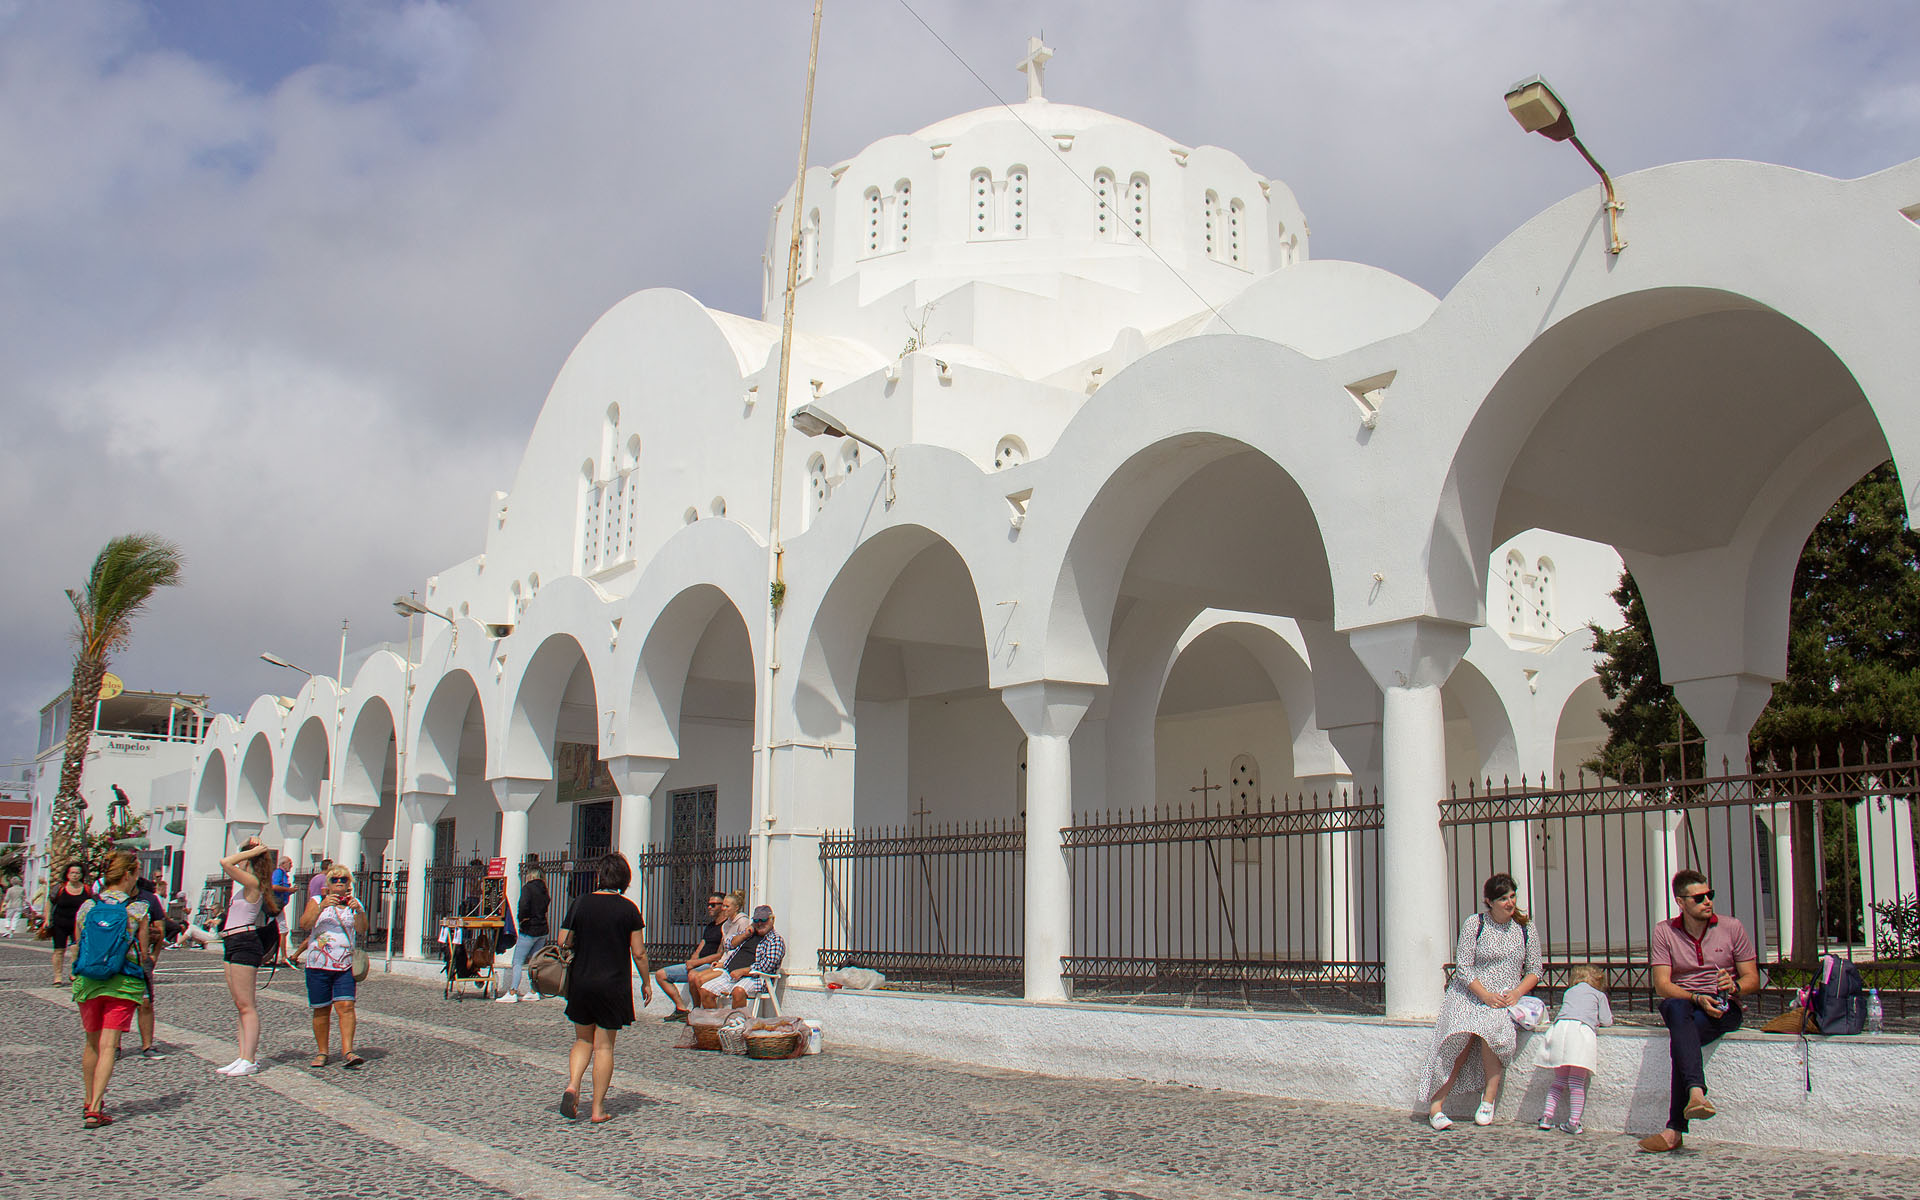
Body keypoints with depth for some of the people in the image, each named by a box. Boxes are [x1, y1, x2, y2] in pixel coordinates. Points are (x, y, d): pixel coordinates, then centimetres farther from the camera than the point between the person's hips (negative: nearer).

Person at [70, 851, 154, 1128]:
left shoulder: (87, 906, 1)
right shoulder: (138, 909, -7)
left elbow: (78, 949, 9)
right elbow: (143, 956, -3)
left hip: (88, 981, 4)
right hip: (123, 984, -3)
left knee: (92, 1043, 19)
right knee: (108, 1046, -3)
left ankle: (90, 1101, 31)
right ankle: (95, 1109, -12)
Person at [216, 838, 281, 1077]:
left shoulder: (252, 883, -12)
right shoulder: (246, 884, 15)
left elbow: (225, 862, -22)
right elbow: (228, 863, 32)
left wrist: (253, 851, -12)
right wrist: (255, 850, 20)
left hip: (245, 943, -10)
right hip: (234, 945, 10)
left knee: (246, 1006, -8)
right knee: (241, 1006, 10)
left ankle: (249, 1060, -7)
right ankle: (244, 1057, 13)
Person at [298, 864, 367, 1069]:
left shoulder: (354, 904, 13)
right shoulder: (317, 901, 9)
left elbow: (362, 929, 0)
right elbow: (304, 924, -7)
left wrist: (359, 911, -18)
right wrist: (322, 906, -20)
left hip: (345, 966, 0)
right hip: (318, 964, 0)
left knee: (346, 1006, -13)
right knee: (321, 1011, 3)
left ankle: (348, 1052, -17)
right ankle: (321, 1052, 15)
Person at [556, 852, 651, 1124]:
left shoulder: (581, 903, 0)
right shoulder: (628, 909, -6)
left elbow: (562, 944, 2)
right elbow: (638, 952, -5)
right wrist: (646, 982, 8)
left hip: (580, 982, 2)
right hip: (613, 984, -2)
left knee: (583, 1040, 17)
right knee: (604, 1046, 5)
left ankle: (572, 1085, -7)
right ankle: (598, 1109, 6)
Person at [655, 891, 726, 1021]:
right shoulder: (709, 926, 23)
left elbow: (720, 955, -16)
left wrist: (696, 962, -15)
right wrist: (692, 959, -4)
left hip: (712, 966, -10)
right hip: (697, 965, 10)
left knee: (692, 976, -42)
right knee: (660, 974, 4)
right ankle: (681, 1009, -5)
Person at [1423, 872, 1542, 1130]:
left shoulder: (1524, 930, 8)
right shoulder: (1474, 924, -1)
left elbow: (1534, 970, 12)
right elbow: (1463, 967, -4)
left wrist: (1517, 993, -7)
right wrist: (1485, 995, -17)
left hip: (1506, 1000, 1)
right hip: (1469, 994, -1)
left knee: (1492, 1029, -32)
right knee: (1462, 1040, -26)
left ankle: (1488, 1100, -21)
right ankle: (1436, 1106, -23)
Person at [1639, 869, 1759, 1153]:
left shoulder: (1732, 928, 5)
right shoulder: (1664, 932, 4)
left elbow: (1752, 980, 7)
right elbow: (1662, 985, -3)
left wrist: (1735, 986, -17)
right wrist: (1697, 998, -20)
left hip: (1724, 1007, -1)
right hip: (1683, 1001, 1)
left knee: (1680, 1037, -33)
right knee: (1676, 1008, -38)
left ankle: (1675, 1130, -37)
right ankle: (1697, 1093, -54)